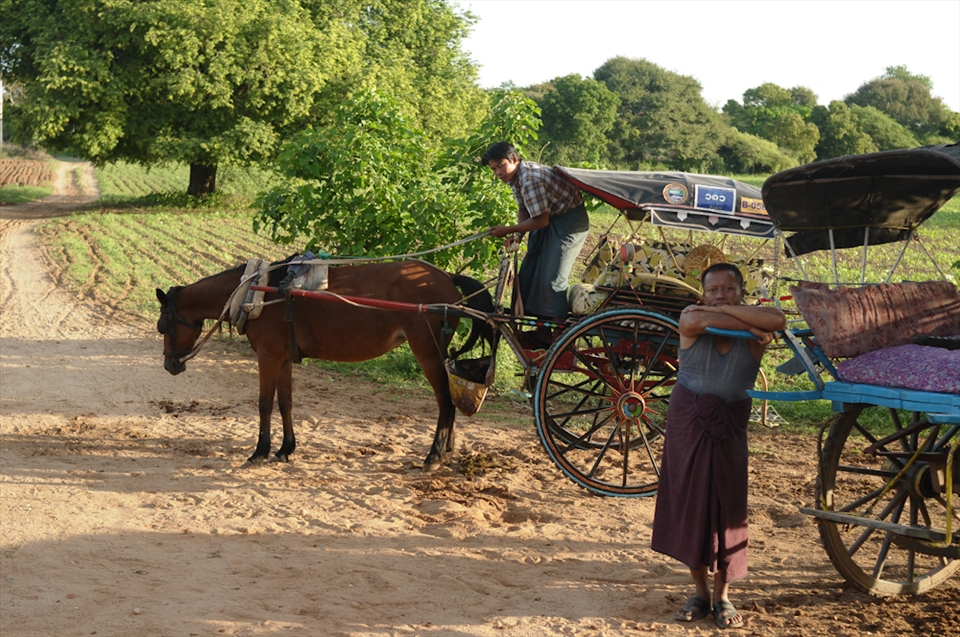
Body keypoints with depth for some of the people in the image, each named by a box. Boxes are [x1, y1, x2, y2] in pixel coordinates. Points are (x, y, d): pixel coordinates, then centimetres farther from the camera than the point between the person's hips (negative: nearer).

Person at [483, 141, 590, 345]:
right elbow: (523, 209, 10)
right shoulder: (516, 176, 0)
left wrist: (509, 230, -17)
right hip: (550, 218, 10)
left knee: (552, 278, -15)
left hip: (569, 220, -10)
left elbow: (541, 221, -26)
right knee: (530, 273, 11)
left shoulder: (531, 179, -29)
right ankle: (542, 330, 20)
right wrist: (517, 233, -7)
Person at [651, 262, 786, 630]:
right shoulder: (691, 319, -3)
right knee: (689, 504, 6)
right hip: (687, 424, 1)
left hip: (729, 427, 0)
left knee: (726, 506, 2)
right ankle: (700, 592, 19)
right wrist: (748, 325, -21)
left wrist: (726, 310, -22)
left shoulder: (755, 334, -3)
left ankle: (722, 596, 15)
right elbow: (698, 320, -27)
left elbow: (777, 320, -25)